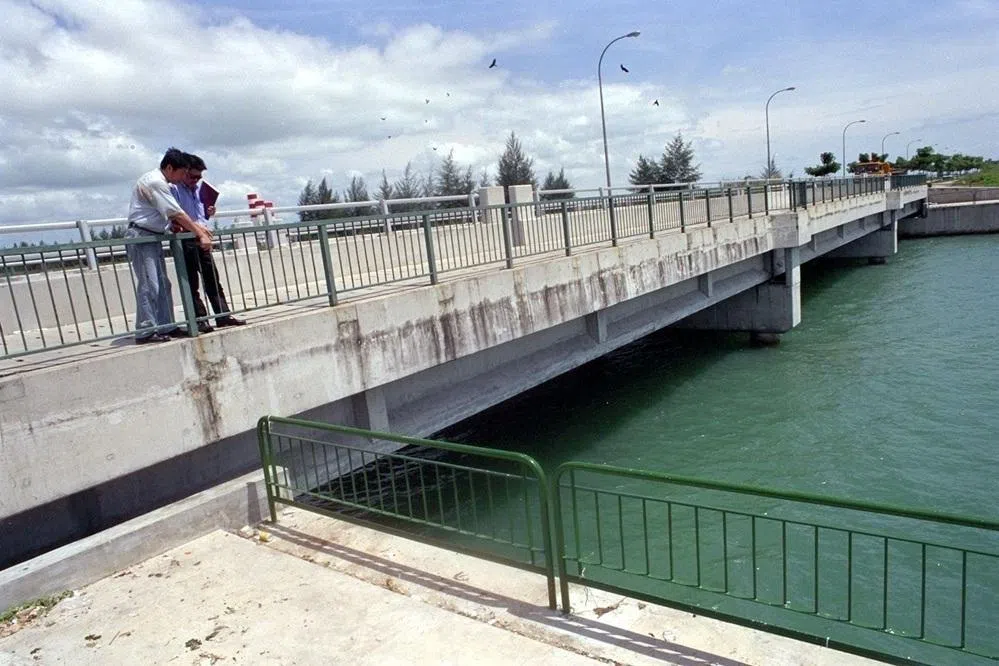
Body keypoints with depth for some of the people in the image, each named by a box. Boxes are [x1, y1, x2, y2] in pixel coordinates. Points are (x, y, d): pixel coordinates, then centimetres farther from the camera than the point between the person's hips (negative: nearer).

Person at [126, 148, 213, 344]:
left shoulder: (159, 182, 15)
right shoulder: (155, 182, -16)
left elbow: (171, 215, 14)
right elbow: (177, 214, -19)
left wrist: (198, 227, 5)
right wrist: (200, 235, -16)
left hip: (152, 237, 10)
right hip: (141, 236, -10)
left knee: (162, 284, 9)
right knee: (149, 285, -11)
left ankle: (165, 327, 14)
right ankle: (145, 332, -7)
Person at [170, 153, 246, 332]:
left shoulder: (199, 188, 16)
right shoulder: (174, 188, -6)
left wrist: (208, 213, 5)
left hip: (202, 239, 7)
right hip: (185, 241, -7)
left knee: (213, 279, 8)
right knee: (191, 283, -1)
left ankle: (223, 316, 13)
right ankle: (200, 320, 2)